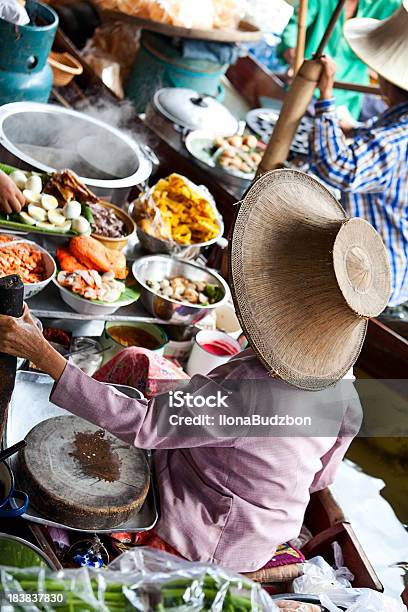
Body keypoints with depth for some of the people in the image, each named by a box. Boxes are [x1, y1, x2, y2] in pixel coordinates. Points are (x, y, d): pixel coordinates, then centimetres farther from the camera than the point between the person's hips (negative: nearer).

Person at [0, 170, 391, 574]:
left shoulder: (246, 390, -39)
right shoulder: (346, 394, -17)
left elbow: (138, 425, -34)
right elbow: (318, 479, -1)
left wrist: (43, 354, -32)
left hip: (191, 532, -6)